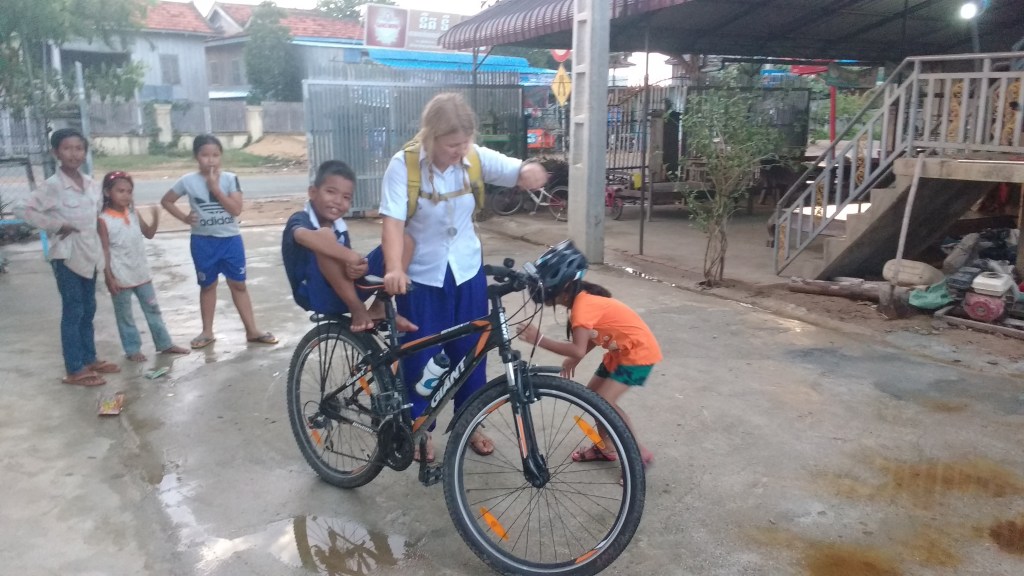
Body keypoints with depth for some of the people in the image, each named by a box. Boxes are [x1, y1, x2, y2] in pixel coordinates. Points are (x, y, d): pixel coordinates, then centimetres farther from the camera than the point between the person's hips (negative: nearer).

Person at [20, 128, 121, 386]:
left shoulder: (89, 183, 5)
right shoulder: (53, 185, -14)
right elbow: (28, 211, -17)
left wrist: (97, 242, 7)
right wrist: (58, 226, -16)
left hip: (89, 254, 7)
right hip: (67, 256, -7)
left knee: (88, 311, 16)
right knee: (73, 312, -1)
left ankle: (89, 359, 28)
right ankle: (75, 370, 6)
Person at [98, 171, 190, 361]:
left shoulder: (133, 213, 3)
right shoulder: (104, 220, -12)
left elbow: (149, 234, 14)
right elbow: (104, 250, -12)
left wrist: (155, 218, -4)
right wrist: (108, 277, -14)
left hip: (141, 273, 5)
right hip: (120, 277, -5)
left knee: (153, 309, 13)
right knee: (124, 315, 8)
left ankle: (164, 344, 22)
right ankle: (132, 349, 19)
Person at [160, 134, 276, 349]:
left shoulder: (230, 179, -6)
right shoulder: (188, 181, -5)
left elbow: (236, 209, -14)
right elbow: (166, 201, 7)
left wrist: (215, 188, -17)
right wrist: (184, 218, -6)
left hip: (231, 239, 0)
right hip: (203, 242, 0)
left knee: (239, 284, 6)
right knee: (207, 285, 12)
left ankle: (252, 330, 13)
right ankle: (207, 332, 23)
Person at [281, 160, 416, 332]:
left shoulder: (340, 228, 8)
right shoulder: (299, 220, -13)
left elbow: (347, 262, -4)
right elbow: (302, 236, -39)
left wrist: (357, 268, -30)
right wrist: (350, 256, -49)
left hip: (347, 292, 6)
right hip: (318, 297, -6)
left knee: (403, 239, -4)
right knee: (325, 235, -34)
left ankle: (379, 308, -8)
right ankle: (358, 310, -25)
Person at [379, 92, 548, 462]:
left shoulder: (476, 158, -8)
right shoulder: (404, 165, -17)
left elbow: (523, 171, -12)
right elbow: (392, 221, -23)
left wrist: (530, 172, -37)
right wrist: (393, 269, -39)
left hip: (467, 271, 3)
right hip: (421, 276, -3)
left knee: (470, 351, 12)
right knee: (420, 355, 7)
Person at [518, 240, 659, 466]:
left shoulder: (582, 305, -27)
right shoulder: (584, 297, 2)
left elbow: (579, 349, -34)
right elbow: (595, 334, 8)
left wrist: (539, 339, -33)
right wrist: (573, 359, -3)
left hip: (639, 352, -10)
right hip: (621, 351, 10)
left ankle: (639, 453, 0)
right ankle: (604, 446, 29)